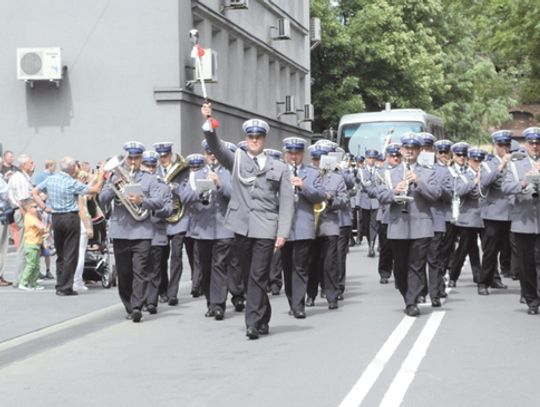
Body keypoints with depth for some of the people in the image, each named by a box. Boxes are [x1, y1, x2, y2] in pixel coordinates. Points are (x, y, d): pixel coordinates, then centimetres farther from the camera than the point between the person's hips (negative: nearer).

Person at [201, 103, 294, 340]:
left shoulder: (279, 168, 7)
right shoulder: (236, 161, 10)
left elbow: (287, 202, 4)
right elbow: (216, 146, -6)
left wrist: (282, 233, -5)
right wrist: (208, 122, -23)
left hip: (265, 229, -2)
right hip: (242, 228, 2)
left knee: (258, 277, -8)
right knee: (251, 275, 11)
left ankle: (253, 323, -7)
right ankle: (263, 317, 26)